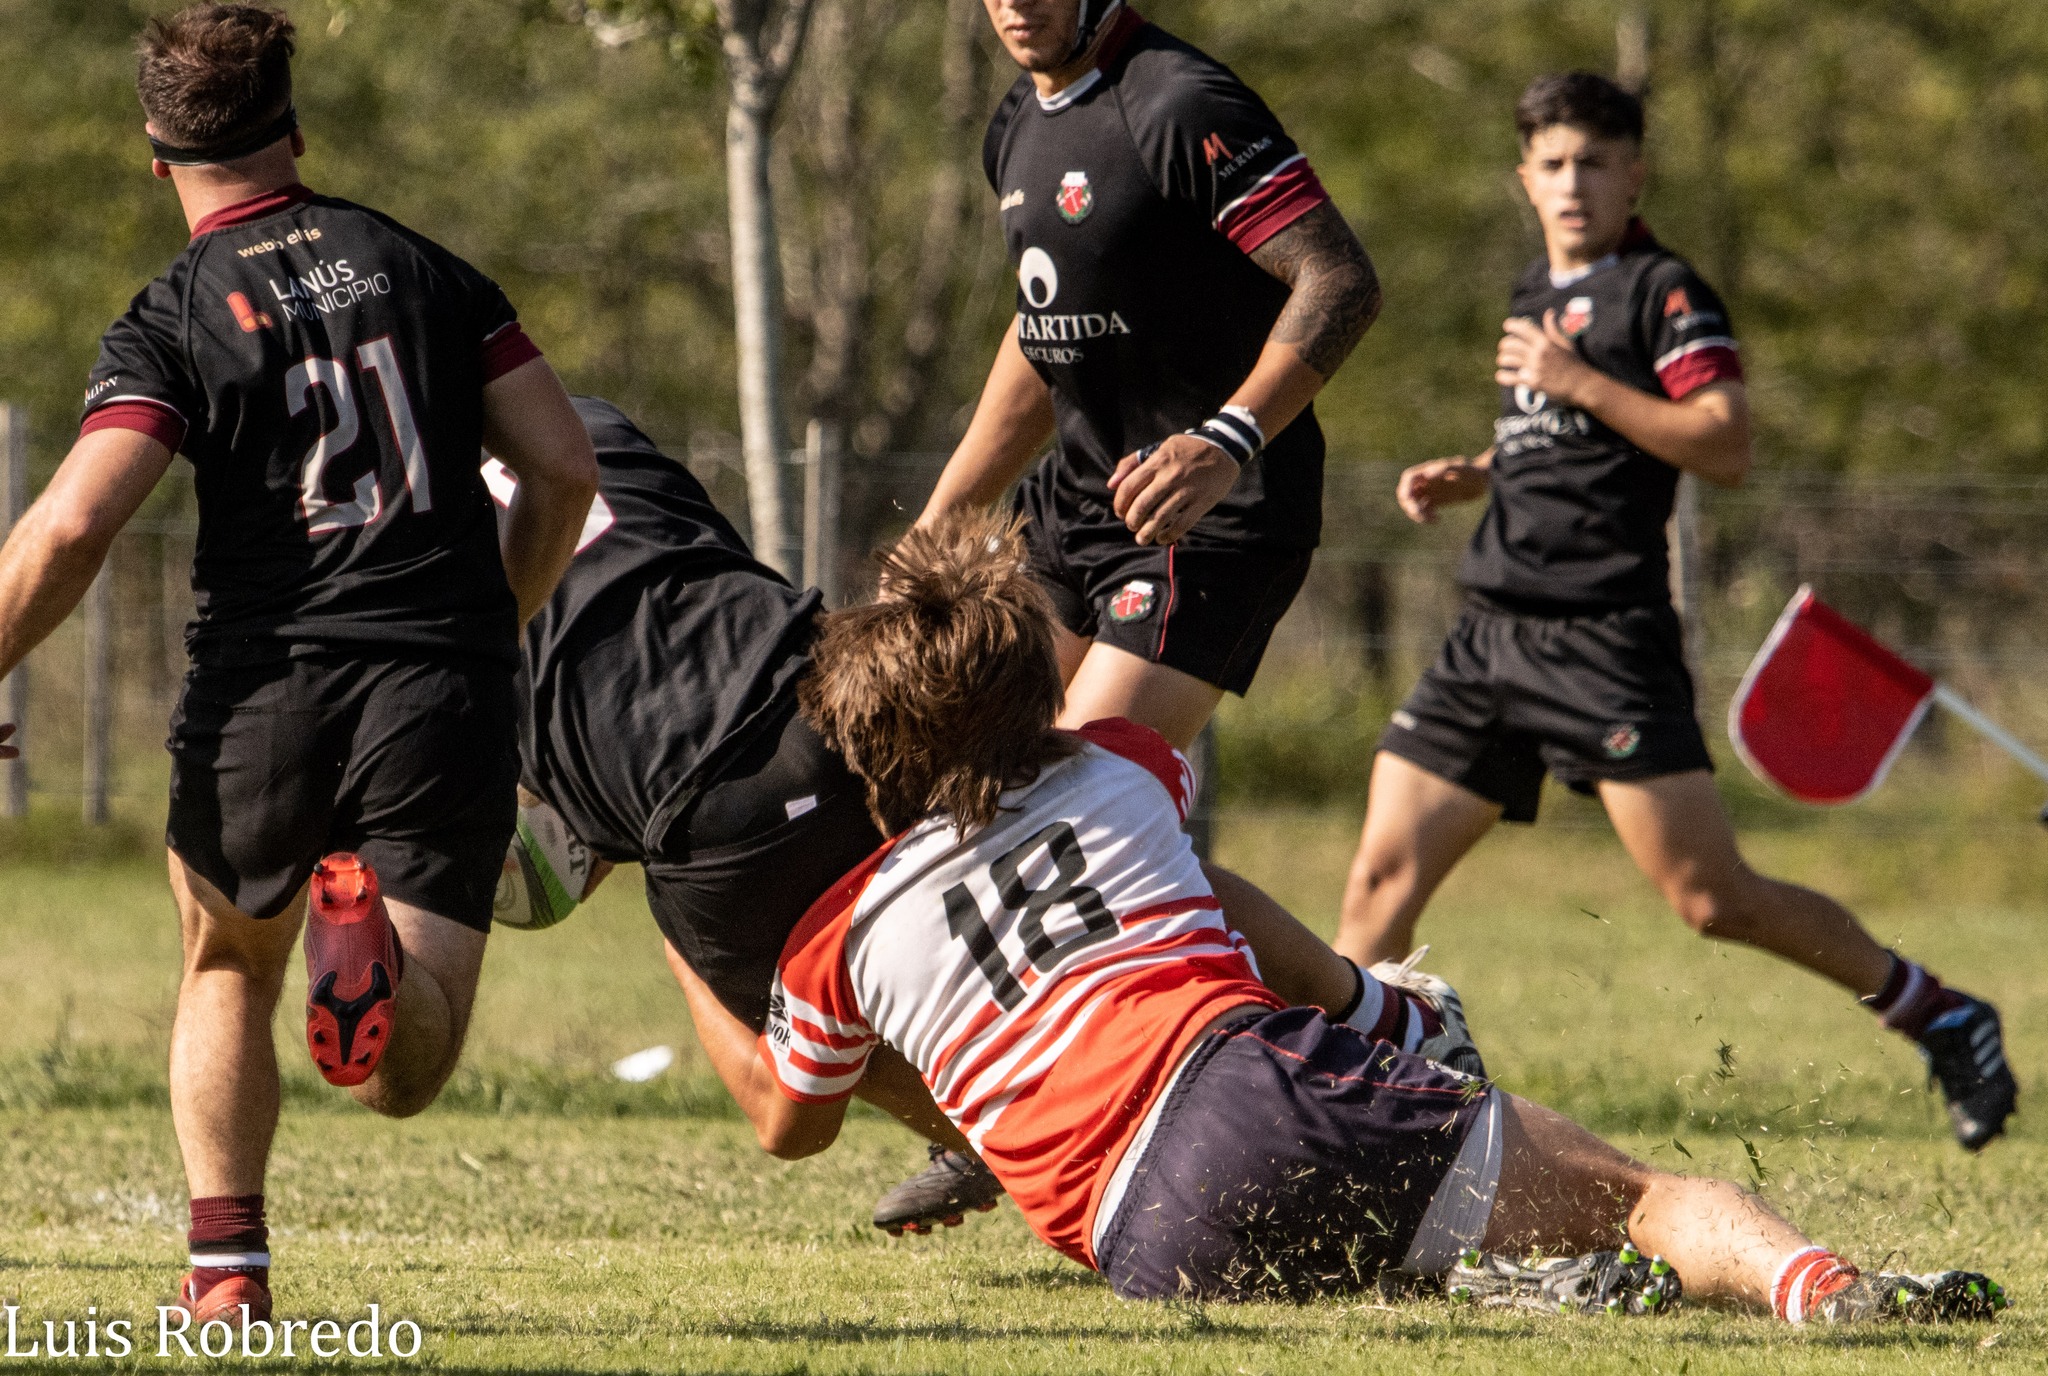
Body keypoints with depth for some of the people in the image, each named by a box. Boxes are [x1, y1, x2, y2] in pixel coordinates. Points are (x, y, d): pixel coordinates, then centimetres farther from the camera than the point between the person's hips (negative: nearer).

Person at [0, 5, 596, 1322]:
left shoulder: (170, 323, 1)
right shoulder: (422, 266, 12)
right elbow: (564, 463, 9)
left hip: (266, 689, -1)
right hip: (443, 693, 1)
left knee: (228, 975, 27)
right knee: (407, 1077, 2)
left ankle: (228, 1264, 11)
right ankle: (375, 932, -32)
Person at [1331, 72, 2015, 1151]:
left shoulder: (1664, 291, -4)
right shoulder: (1537, 292, 20)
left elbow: (1726, 446, -16)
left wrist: (1581, 382, -18)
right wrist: (1467, 478, 17)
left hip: (1604, 639, -7)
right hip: (1490, 635, 7)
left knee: (1711, 899, -10)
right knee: (1382, 878, -1)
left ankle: (1936, 1015, 5)